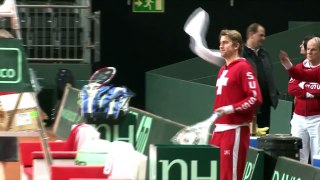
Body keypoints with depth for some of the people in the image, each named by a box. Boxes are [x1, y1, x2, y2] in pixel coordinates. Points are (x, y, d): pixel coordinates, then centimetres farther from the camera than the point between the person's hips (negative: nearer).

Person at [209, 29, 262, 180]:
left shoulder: (243, 67, -9)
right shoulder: (223, 70, 18)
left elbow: (255, 98, -16)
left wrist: (230, 109, -22)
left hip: (235, 130, -9)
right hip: (219, 129, 9)